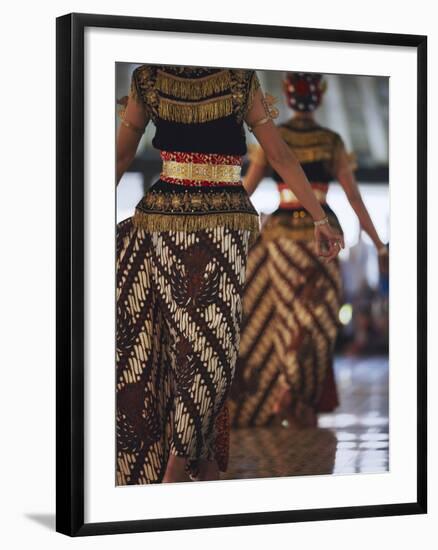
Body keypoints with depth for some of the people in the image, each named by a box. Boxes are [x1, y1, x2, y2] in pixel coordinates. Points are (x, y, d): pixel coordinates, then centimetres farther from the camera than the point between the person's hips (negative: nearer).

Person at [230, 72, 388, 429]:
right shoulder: (332, 142, -4)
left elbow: (244, 191, -2)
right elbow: (354, 197, -2)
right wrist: (378, 243, 6)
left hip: (281, 235, 1)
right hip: (321, 234, -1)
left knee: (289, 320, 13)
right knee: (314, 323, 7)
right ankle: (293, 399, -3)